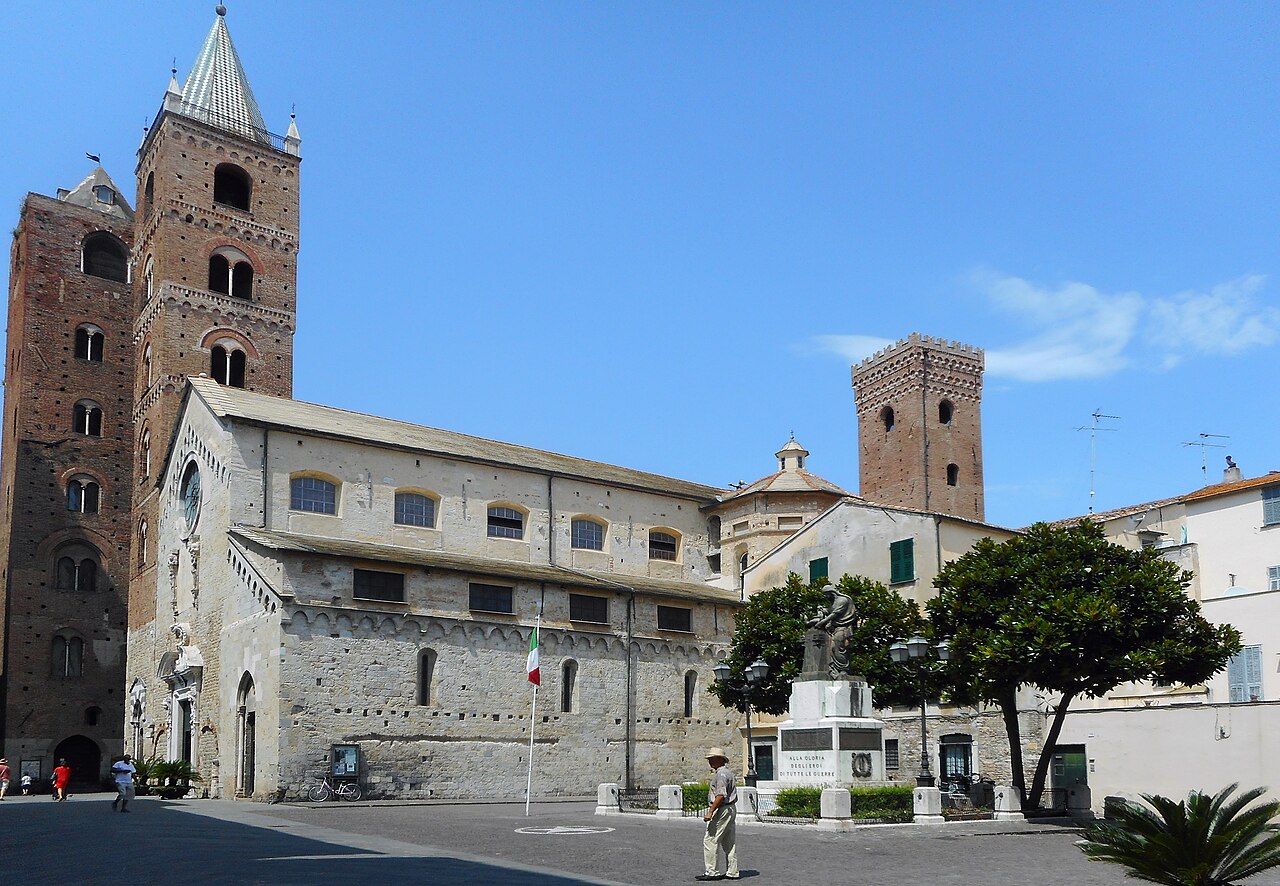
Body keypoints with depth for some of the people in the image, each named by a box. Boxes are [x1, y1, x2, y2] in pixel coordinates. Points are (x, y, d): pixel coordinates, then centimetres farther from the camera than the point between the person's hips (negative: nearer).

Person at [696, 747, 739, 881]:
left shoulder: (721, 774, -16)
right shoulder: (728, 772, 17)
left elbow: (721, 795, -24)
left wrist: (710, 812, -25)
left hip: (722, 810, -11)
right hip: (731, 809, 11)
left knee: (710, 841, -7)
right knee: (729, 843, 11)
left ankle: (711, 872, -6)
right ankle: (732, 872, 12)